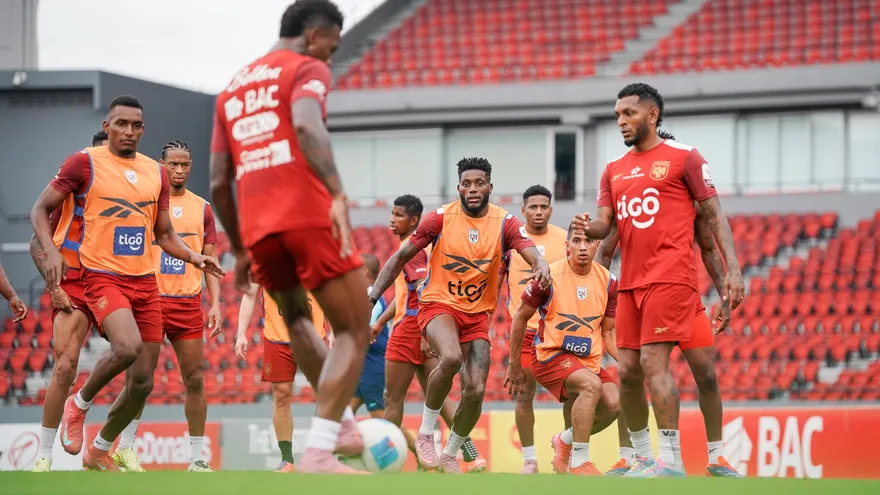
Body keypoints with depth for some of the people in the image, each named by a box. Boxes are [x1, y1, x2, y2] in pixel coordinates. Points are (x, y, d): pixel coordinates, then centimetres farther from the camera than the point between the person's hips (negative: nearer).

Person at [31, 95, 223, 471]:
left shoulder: (156, 173, 12)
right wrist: (51, 252, -16)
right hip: (103, 276, -6)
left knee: (142, 381, 3)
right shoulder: (84, 163, -3)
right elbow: (40, 210, 1)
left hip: (145, 281, 6)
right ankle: (79, 404, -3)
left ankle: (100, 451, 24)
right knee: (127, 347, -32)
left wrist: (194, 258, 2)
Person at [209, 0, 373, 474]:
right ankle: (318, 453, -11)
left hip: (257, 228, 6)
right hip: (309, 216, -6)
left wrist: (239, 249, 33)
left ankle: (341, 425, 22)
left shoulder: (232, 88, 25)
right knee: (354, 333, 2)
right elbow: (306, 124, -19)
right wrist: (337, 193, -29)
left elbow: (218, 183, 24)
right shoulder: (307, 69, 5)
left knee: (297, 319, 30)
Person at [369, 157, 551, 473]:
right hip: (438, 304, -3)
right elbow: (401, 257, -1)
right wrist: (372, 299, -10)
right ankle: (426, 432, -14)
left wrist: (541, 266, -46)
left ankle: (450, 455, 17)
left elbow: (531, 253, -20)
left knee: (475, 391, -8)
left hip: (477, 314, 3)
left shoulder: (504, 223, -5)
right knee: (451, 358, -34)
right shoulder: (441, 218, -7)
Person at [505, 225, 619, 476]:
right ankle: (578, 462, -22)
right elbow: (520, 317, -1)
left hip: (588, 359, 5)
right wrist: (514, 365, 4)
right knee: (592, 384, -32)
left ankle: (565, 441, 13)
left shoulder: (608, 281, 1)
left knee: (614, 403, -16)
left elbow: (608, 333, 9)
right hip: (550, 354, -5)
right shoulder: (549, 276, -12)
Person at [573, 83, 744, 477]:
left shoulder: (683, 158, -1)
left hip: (670, 277, -7)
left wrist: (733, 270, -10)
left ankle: (672, 459, -14)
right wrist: (588, 227, -12)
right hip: (630, 281, 7)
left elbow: (714, 215, -1)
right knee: (627, 370, 5)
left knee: (653, 361, -16)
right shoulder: (614, 170, 17)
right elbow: (605, 224, 13)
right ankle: (642, 456, 17)